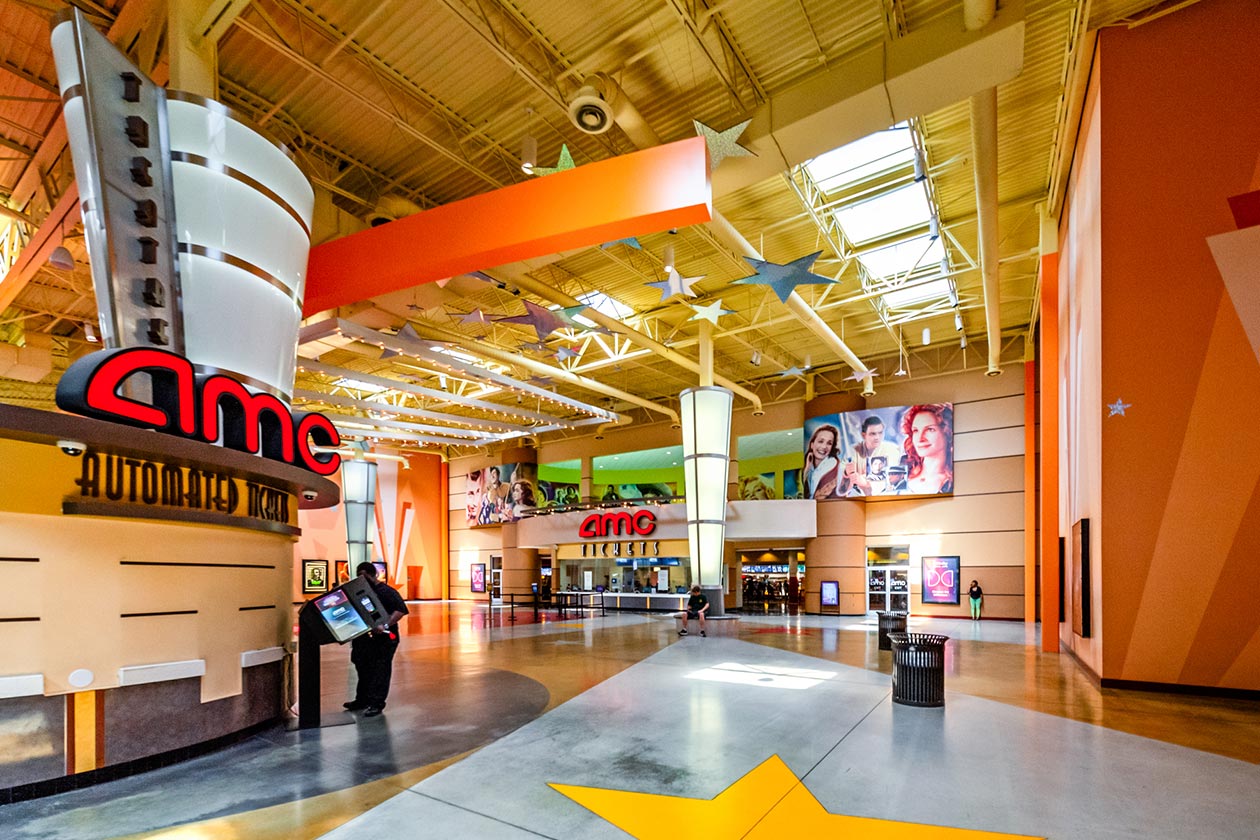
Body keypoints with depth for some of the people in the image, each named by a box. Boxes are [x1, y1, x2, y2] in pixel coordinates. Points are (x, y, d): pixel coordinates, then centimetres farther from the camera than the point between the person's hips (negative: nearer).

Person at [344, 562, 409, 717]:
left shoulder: (386, 591, -12)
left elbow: (401, 610, -20)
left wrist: (385, 625, -29)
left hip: (383, 639, -7)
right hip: (363, 637, 8)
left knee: (380, 672, -1)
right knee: (363, 670, 17)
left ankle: (376, 704, 6)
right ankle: (362, 700, 31)